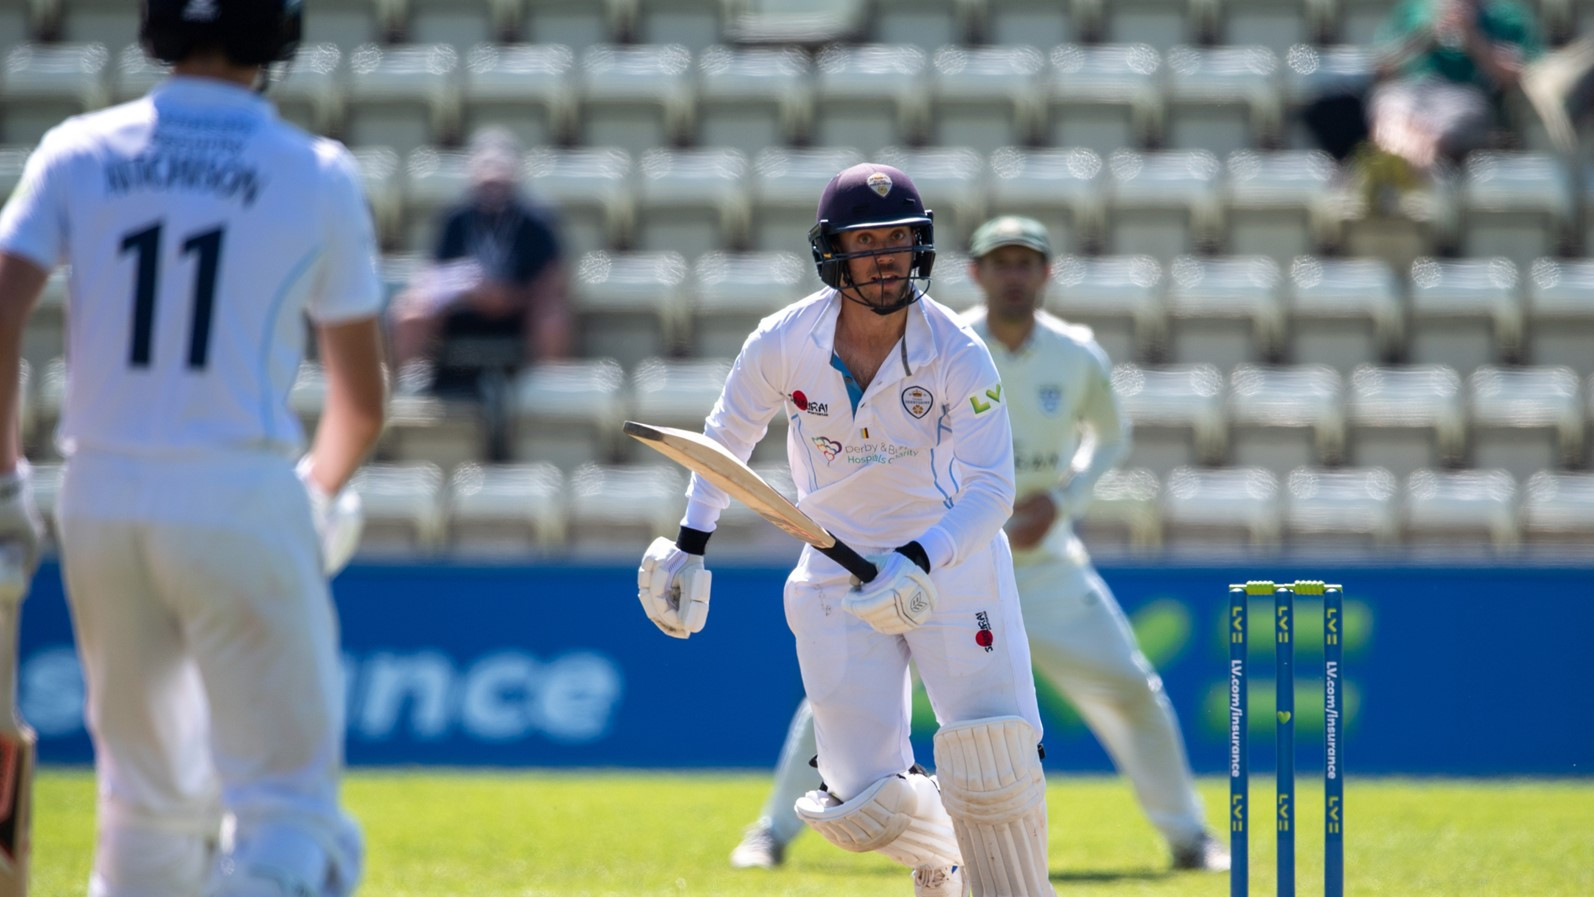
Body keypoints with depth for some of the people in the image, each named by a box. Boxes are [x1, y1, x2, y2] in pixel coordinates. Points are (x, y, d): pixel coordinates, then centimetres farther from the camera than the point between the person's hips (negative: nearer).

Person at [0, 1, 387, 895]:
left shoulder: (81, 152, 6)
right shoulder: (318, 174, 1)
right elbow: (363, 401, 9)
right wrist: (320, 497, 27)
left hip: (100, 496, 4)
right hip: (243, 499, -4)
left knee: (148, 795, 20)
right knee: (288, 798, -3)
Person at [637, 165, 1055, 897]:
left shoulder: (959, 355, -18)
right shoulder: (783, 343, -11)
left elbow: (992, 488, -23)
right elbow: (729, 433, 9)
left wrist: (919, 563, -38)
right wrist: (691, 545, 8)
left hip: (954, 560, -2)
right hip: (839, 578, 2)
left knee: (993, 767, -19)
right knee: (861, 805, -4)